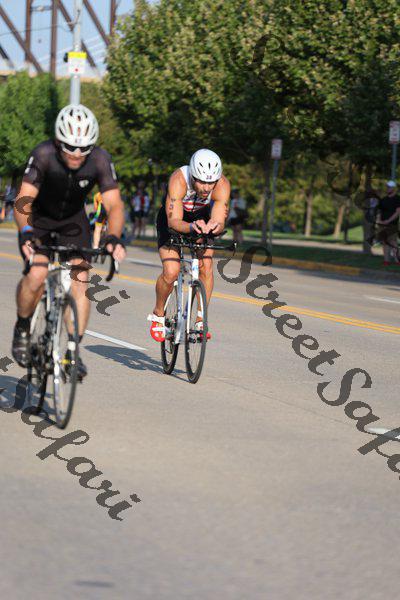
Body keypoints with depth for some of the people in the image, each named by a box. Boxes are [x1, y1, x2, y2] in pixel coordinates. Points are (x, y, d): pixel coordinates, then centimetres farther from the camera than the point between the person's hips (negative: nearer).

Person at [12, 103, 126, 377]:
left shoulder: (101, 160, -26)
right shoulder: (44, 155, -32)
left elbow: (114, 204, -29)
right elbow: (24, 200, -36)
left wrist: (114, 237, -47)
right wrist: (25, 232, -54)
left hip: (73, 219, 2)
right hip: (39, 217, -2)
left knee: (81, 279, -15)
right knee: (36, 276, -23)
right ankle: (22, 329, 5)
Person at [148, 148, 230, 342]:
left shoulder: (222, 185, -31)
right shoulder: (179, 180, -38)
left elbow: (219, 221, -34)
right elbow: (174, 221, -42)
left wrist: (215, 226, -58)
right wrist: (192, 227, -63)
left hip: (202, 218, 2)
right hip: (173, 219, -2)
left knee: (206, 266, -18)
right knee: (171, 272, -18)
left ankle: (201, 321, -4)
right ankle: (158, 315, 8)